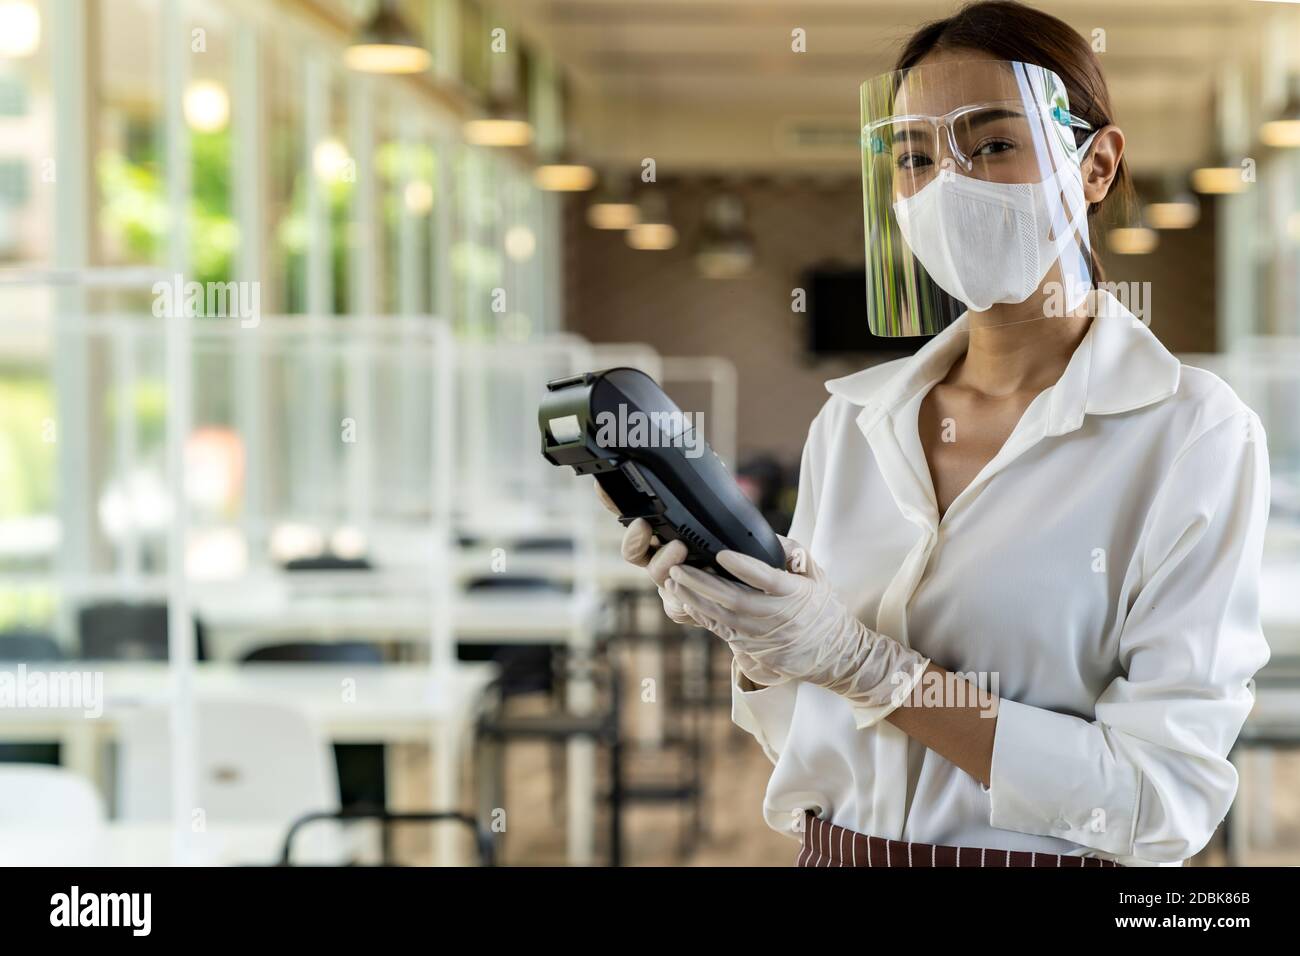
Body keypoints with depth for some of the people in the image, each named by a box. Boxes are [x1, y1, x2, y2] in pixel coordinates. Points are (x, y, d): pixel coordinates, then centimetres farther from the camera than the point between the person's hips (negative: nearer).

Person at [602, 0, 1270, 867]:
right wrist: (751, 634, -12)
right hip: (836, 848, 4)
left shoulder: (1196, 435, -14)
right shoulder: (850, 421, -1)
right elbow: (800, 732, 7)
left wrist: (867, 663, -23)